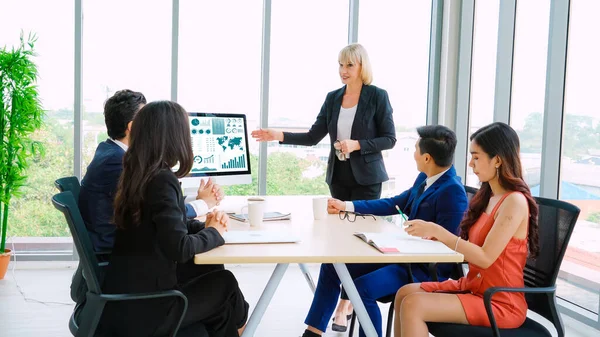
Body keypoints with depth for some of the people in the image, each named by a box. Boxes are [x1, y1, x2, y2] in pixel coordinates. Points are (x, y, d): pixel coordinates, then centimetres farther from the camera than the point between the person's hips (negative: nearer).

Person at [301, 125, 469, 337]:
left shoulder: (453, 192, -22)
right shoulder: (425, 178, 5)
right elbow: (394, 204, 16)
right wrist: (346, 206, 15)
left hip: (426, 269, -9)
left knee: (362, 287, -30)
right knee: (332, 265, 7)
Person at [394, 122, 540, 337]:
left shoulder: (514, 201, -18)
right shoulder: (488, 196, 9)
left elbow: (485, 257, -23)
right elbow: (471, 248, 8)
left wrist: (438, 231, -22)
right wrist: (435, 234, -7)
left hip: (499, 302, -8)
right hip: (473, 286, 8)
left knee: (413, 305, -21)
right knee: (405, 294, -4)